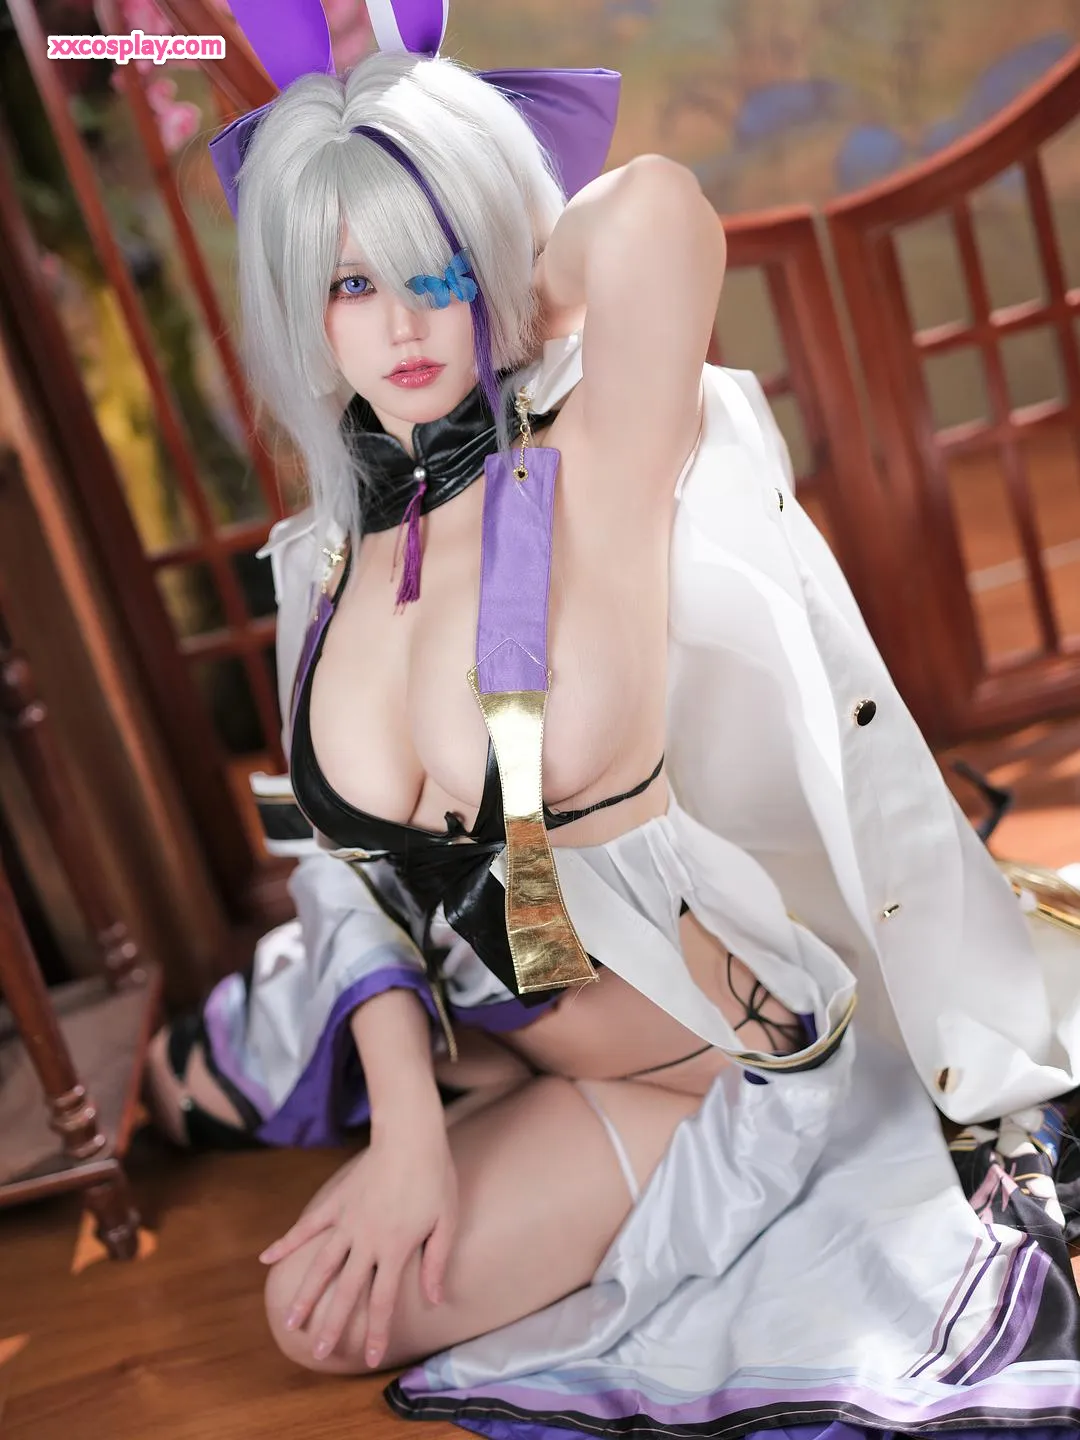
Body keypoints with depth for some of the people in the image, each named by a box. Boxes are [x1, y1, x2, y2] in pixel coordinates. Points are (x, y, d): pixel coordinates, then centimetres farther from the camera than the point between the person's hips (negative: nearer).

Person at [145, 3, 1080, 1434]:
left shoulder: (592, 472, -24)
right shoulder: (335, 557, -6)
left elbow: (658, 205, -42)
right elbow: (353, 859, -5)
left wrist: (510, 310, -19)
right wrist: (410, 1127, -14)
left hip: (713, 1060, -6)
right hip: (464, 1030, 7)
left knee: (321, 1317, -2)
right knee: (195, 1084, 20)